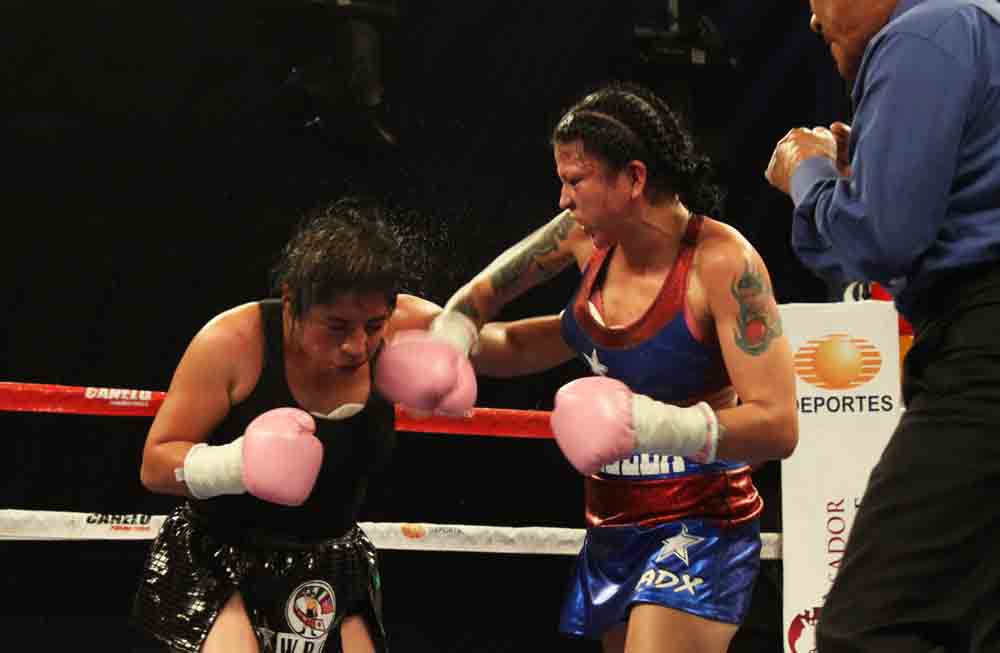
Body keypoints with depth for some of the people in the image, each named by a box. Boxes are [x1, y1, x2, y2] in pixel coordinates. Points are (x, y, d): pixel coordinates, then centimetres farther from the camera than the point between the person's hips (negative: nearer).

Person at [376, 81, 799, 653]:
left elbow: (778, 424, -22)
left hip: (698, 528, -7)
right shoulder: (587, 236, 1)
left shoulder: (723, 262, -18)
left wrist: (667, 425, -35)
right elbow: (486, 290, 20)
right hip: (613, 525, 7)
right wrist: (452, 333, 0)